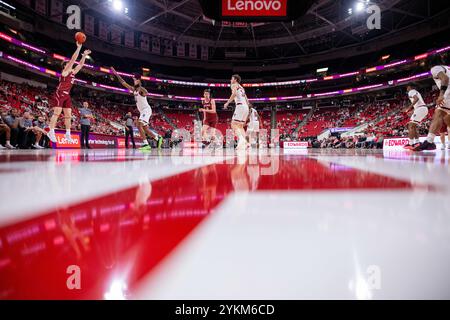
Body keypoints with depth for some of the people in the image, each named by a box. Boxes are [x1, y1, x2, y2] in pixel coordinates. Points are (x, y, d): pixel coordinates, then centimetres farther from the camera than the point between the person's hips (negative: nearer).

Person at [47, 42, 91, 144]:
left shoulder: (73, 72, 15)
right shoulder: (65, 71, -5)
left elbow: (81, 64, 21)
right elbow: (73, 59, -11)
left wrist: (84, 55, 15)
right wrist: (78, 47, -11)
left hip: (67, 95, 8)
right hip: (60, 94, -8)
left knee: (68, 115, 4)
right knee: (57, 113, -13)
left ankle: (68, 134, 7)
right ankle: (51, 132, -13)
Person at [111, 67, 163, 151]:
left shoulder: (141, 89, -13)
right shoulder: (134, 89, 12)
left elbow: (146, 93, -37)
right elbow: (124, 83, 18)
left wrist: (139, 87, -50)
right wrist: (116, 74, 16)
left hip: (146, 110, -9)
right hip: (142, 111, 9)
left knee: (139, 125, -23)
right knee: (145, 129, 12)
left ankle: (146, 144, -25)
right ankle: (158, 138, 27)